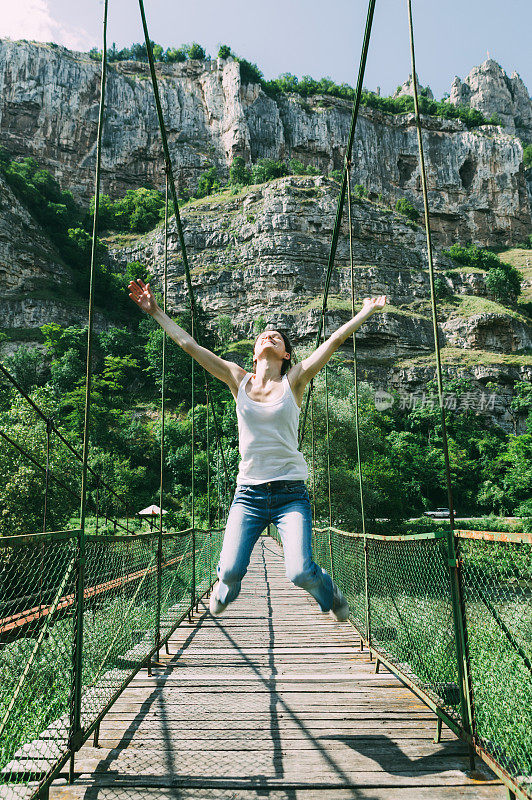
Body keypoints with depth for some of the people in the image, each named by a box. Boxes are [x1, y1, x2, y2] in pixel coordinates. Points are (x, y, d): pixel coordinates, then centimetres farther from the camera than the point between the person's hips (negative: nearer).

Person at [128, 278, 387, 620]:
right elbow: (189, 344, 8)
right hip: (249, 492, 2)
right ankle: (225, 592, 31)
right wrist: (156, 312, 9)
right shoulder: (239, 379, 7)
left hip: (291, 492, -1)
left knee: (301, 572, -14)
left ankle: (329, 593, 24)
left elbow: (336, 339, 0)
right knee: (231, 570, -9)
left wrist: (367, 311, -1)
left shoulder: (294, 381, 2)